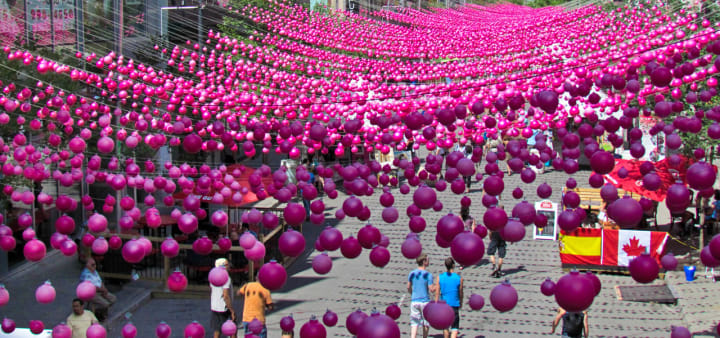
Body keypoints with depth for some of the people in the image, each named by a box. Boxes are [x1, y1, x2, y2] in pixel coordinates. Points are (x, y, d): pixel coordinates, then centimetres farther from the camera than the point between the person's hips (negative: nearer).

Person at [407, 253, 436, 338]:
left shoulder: (412, 274, 4)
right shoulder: (428, 275, -10)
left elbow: (408, 288, 10)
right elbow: (431, 290, -11)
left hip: (414, 301, 3)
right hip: (425, 301, -3)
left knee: (414, 323, 1)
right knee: (426, 324, 14)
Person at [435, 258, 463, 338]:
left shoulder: (440, 277, -5)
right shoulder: (459, 278, -8)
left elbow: (437, 293, -5)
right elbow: (460, 294, 4)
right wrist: (460, 303, 22)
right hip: (454, 305, -2)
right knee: (455, 328, 1)